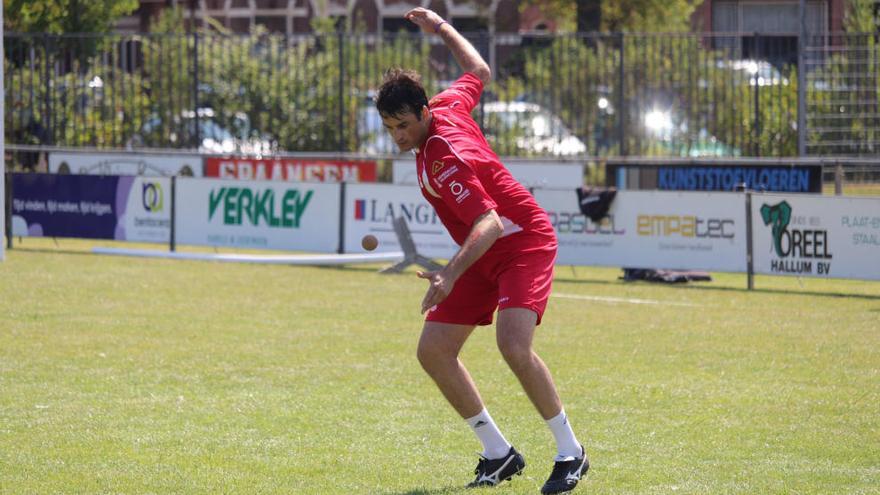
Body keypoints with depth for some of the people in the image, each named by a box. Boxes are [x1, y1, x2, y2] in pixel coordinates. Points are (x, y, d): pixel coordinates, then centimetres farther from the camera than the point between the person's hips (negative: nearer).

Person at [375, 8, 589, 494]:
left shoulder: (443, 159, -30)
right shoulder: (449, 104, -5)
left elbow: (489, 222, -40)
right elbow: (480, 71, 16)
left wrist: (452, 273, -54)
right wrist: (442, 27, 27)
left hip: (524, 243, -10)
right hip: (483, 254, 10)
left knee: (514, 345, -31)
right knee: (433, 351, -2)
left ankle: (570, 452, -15)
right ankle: (498, 453, 9)